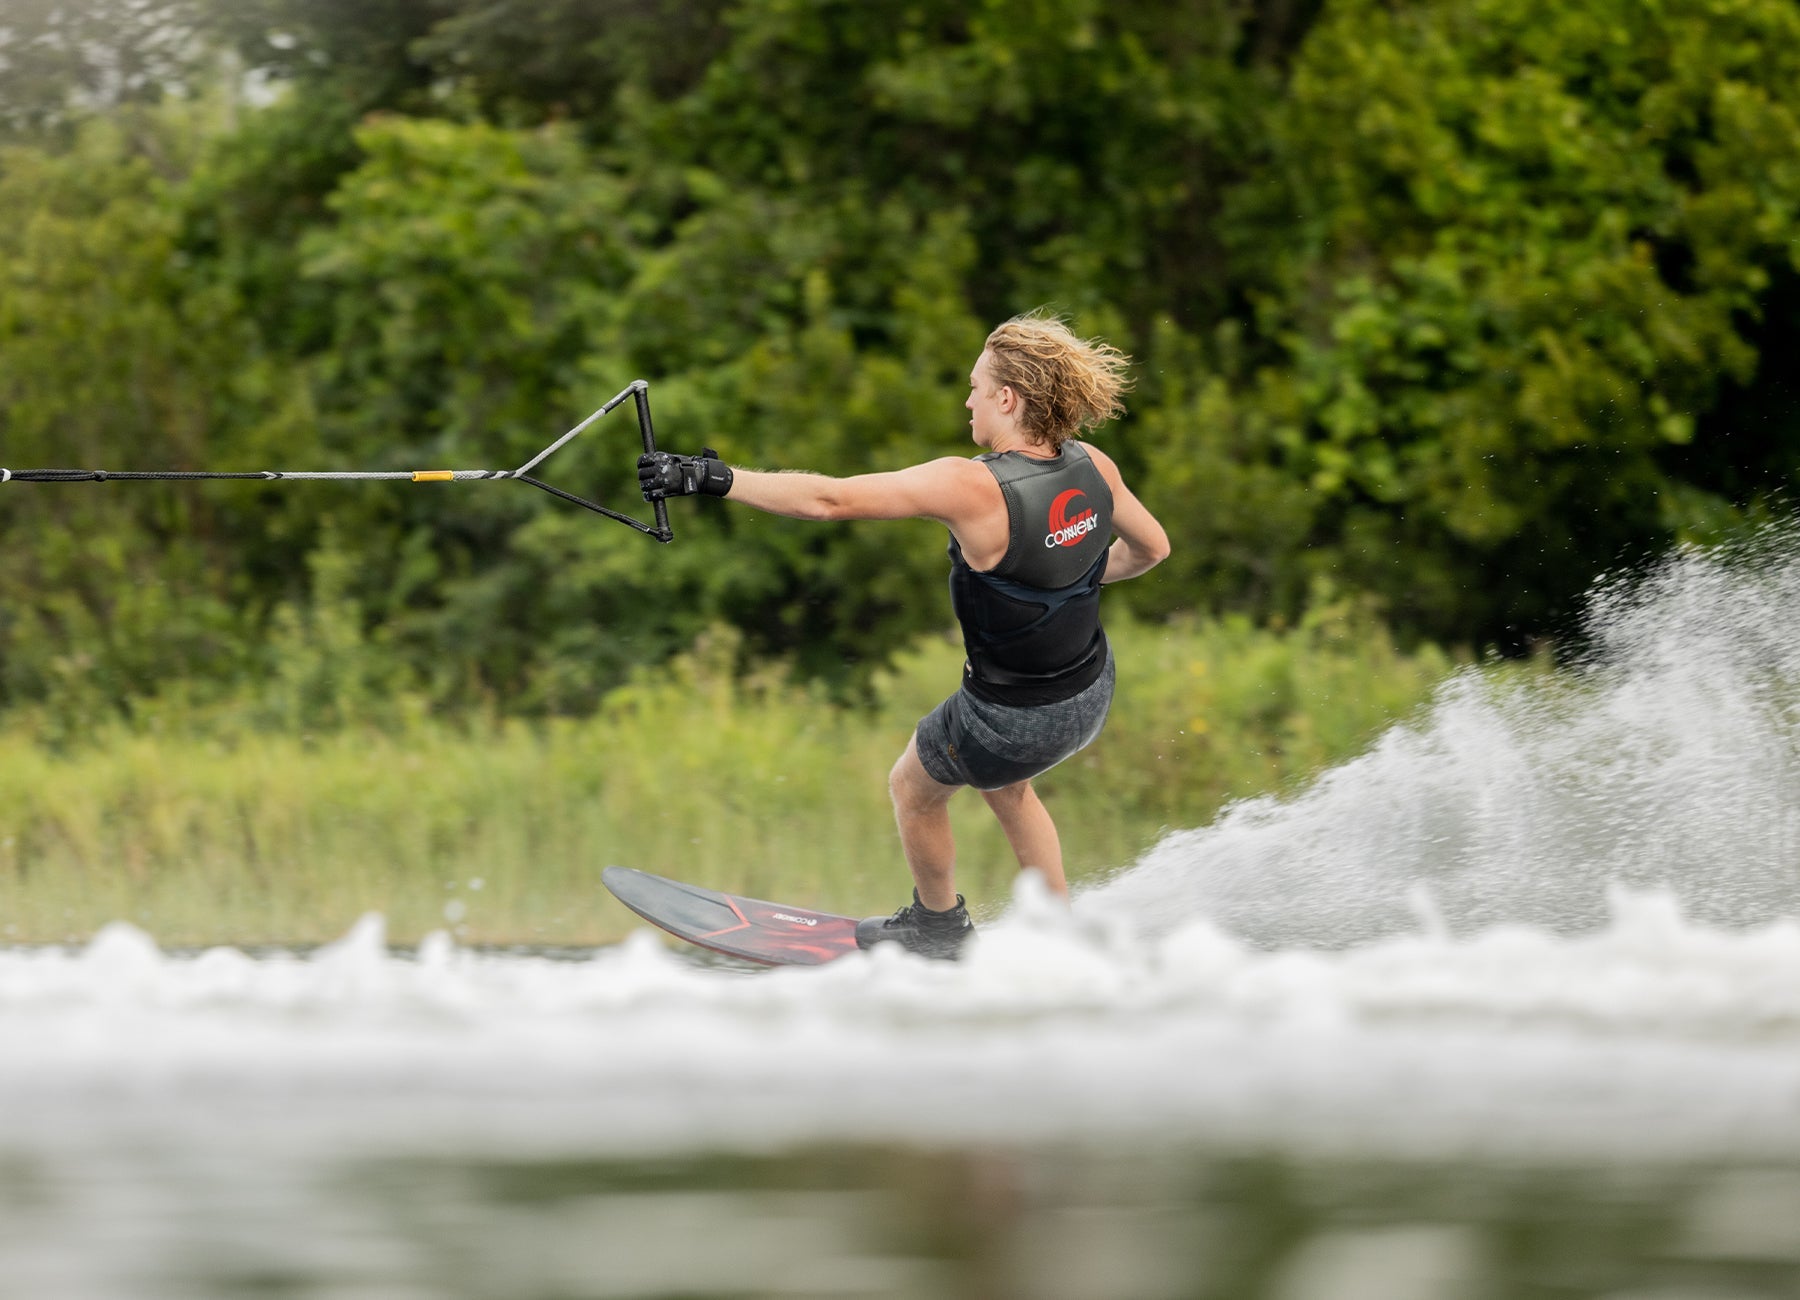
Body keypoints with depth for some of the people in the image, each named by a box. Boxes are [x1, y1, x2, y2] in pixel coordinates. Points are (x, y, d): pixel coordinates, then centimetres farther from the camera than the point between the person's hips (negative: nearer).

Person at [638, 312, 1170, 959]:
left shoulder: (970, 487, -31)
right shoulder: (1092, 469, -12)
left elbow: (828, 499, -33)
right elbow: (1150, 547, 5)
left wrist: (712, 480, -29)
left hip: (1011, 720, -6)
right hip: (1092, 694, 6)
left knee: (913, 786, 25)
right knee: (1003, 783, 36)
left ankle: (937, 924, 48)